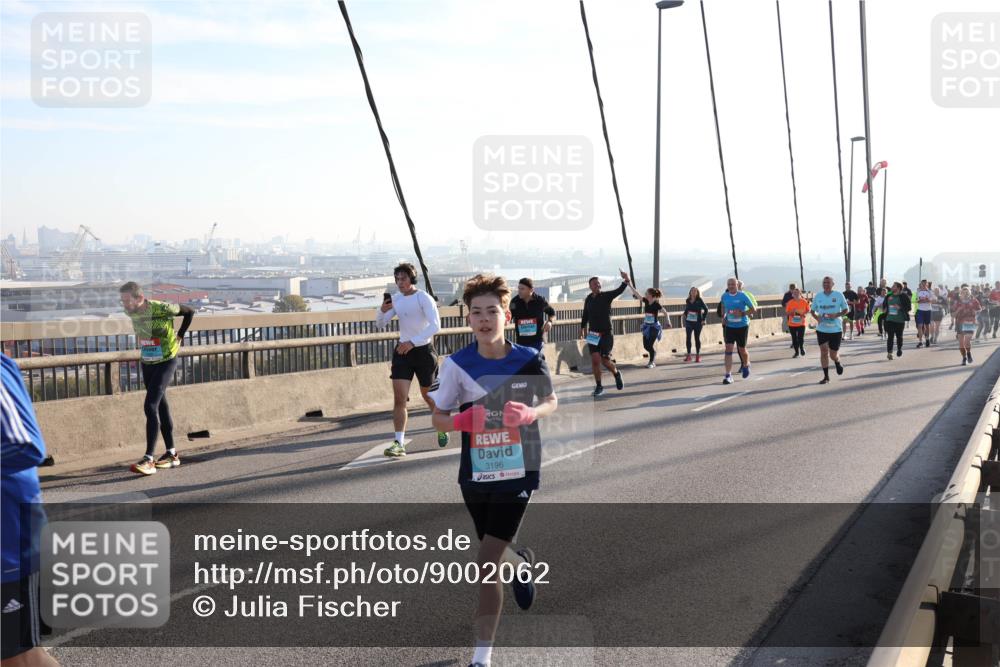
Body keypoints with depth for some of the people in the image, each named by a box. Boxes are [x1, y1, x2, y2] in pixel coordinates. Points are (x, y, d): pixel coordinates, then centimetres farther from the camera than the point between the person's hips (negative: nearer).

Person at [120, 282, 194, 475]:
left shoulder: (161, 308, -23)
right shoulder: (132, 313, -3)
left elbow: (189, 312, -7)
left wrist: (180, 335, -3)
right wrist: (141, 342, 11)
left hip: (165, 363, -7)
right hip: (147, 363, 7)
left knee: (150, 406, -16)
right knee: (161, 406, 12)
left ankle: (148, 460, -16)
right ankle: (171, 454, 22)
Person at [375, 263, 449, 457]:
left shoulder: (424, 298, -12)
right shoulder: (396, 299, 6)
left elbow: (435, 325, -23)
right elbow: (380, 324, 9)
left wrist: (412, 342, -31)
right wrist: (382, 310, -13)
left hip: (424, 350, -4)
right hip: (403, 350, 4)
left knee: (428, 396, 11)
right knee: (399, 397, -9)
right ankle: (398, 443, -11)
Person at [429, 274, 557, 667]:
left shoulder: (529, 360, -8)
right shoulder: (456, 364, -7)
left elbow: (551, 402, 7)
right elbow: (438, 418, 0)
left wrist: (530, 413, -15)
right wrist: (461, 421, -22)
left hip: (517, 472, -2)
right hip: (475, 475, 3)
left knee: (487, 563, -10)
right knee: (494, 555, 19)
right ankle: (522, 564, 58)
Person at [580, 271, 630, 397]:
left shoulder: (607, 296, -6)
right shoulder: (588, 299, 6)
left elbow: (619, 290, -23)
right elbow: (585, 315, 18)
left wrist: (626, 280, -40)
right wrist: (582, 328, 15)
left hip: (606, 334, -3)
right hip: (593, 334, 3)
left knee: (605, 360, -7)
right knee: (595, 360, -6)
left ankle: (616, 373, 26)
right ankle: (599, 386, 7)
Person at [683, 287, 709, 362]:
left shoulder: (699, 301, -6)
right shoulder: (687, 301, 5)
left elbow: (706, 309, -5)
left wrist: (703, 319, -8)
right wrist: (685, 315, 5)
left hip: (697, 323, -3)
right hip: (688, 322, 3)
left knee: (697, 338, 5)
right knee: (688, 338, 0)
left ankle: (698, 356, 13)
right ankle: (688, 355, 9)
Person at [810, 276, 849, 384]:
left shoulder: (839, 295, -4)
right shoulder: (818, 296, 4)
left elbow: (846, 309, 1)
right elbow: (813, 310, 13)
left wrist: (836, 315, -17)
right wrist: (817, 317, -9)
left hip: (836, 329, -2)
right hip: (821, 329, 2)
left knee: (833, 354, 4)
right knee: (824, 352, -3)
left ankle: (838, 363, 40)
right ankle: (826, 376, 6)